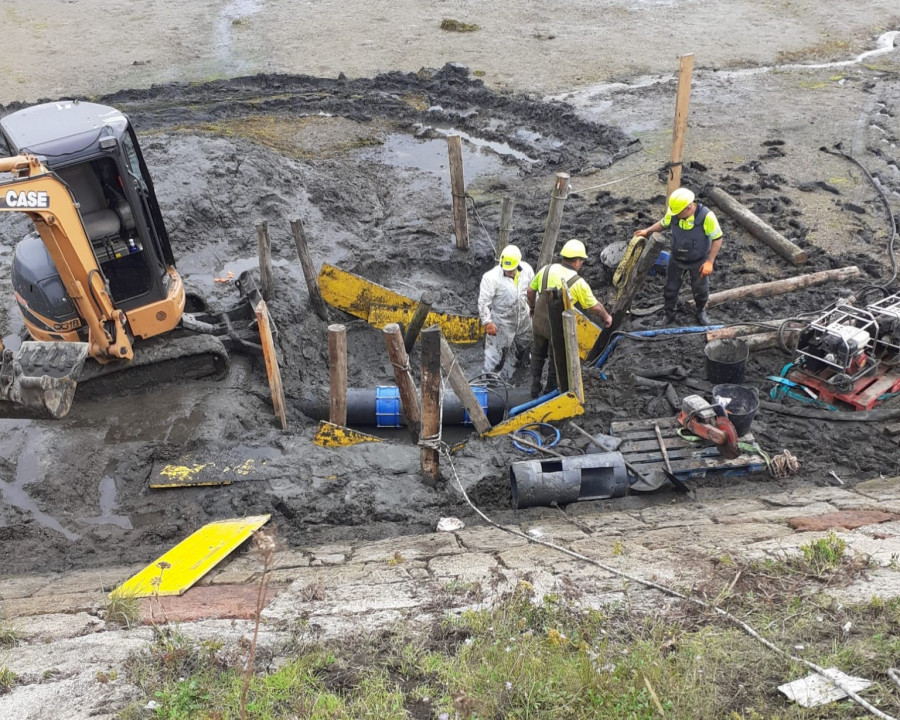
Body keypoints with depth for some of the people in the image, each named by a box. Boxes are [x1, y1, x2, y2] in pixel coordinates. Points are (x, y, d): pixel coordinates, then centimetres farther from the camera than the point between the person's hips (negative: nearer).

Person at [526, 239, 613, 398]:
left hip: (539, 323, 4)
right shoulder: (578, 282, -16)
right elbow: (594, 306, -9)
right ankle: (550, 391, 31)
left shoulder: (547, 269, -6)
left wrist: (532, 307, 23)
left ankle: (535, 389, 33)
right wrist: (606, 317, 10)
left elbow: (531, 291, 5)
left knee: (538, 354, 24)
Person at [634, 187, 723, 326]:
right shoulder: (673, 212, -21)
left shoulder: (706, 216, -32)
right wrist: (647, 231, -10)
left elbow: (717, 239, -21)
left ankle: (701, 312, 49)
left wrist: (710, 261, -25)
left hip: (699, 262, -2)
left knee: (700, 289, 21)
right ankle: (669, 314, 40)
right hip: (676, 259, 2)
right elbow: (663, 223, 3)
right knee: (670, 288, 16)